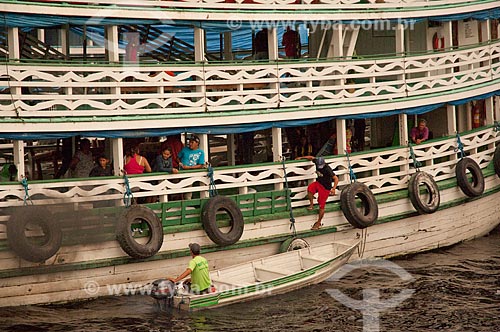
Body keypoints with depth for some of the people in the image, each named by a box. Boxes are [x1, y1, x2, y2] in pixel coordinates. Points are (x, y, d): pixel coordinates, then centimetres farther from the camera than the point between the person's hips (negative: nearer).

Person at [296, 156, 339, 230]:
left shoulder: (327, 169, -27)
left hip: (325, 187, -6)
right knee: (310, 188, -26)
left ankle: (319, 223, 9)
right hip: (318, 182, 6)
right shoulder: (317, 162, -10)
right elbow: (311, 157, 12)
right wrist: (301, 158, 14)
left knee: (321, 206, -3)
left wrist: (333, 188, -37)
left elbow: (336, 179, -25)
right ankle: (311, 205, -3)